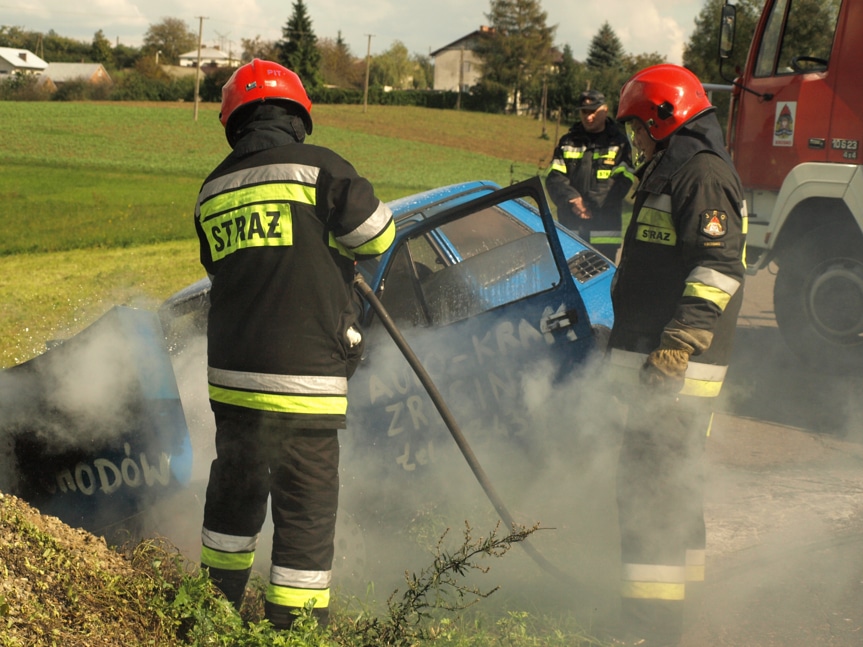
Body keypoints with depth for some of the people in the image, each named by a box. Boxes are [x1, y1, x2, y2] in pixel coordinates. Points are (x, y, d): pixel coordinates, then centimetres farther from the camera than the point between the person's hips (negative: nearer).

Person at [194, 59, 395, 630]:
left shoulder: (213, 190, 12)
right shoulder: (318, 167, -7)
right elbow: (376, 235, -4)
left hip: (232, 369, 6)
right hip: (303, 372, -6)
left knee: (236, 483, 21)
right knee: (308, 502, 4)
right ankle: (295, 623, 8)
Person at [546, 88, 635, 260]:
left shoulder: (618, 142, 6)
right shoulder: (568, 142, 14)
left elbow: (622, 182, -4)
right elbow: (554, 178, 5)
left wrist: (592, 205, -15)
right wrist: (572, 199, -15)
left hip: (604, 230, -2)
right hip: (569, 228, 2)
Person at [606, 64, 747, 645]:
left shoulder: (701, 174, -13)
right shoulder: (670, 172, 21)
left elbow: (718, 270, -23)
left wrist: (676, 347, -28)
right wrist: (626, 337, 31)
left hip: (678, 365, -11)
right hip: (662, 358, 11)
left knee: (651, 483, -10)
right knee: (673, 481, 18)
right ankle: (683, 585, 30)